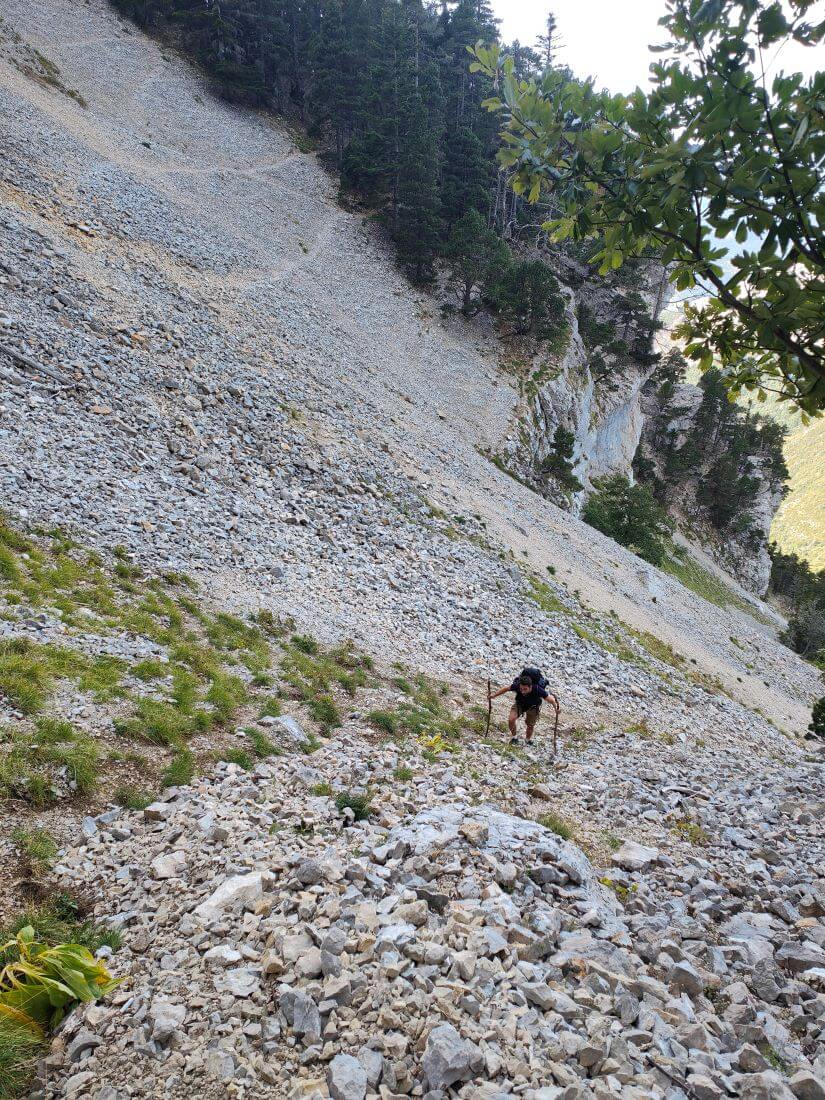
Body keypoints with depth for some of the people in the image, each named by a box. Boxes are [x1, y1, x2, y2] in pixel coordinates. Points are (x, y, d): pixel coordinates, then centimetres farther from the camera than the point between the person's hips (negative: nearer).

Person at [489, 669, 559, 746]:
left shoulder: (537, 690, -42)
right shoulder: (517, 686, -37)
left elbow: (551, 699, -31)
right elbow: (506, 688, -16)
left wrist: (556, 707, -48)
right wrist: (494, 695, -8)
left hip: (533, 707, -1)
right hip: (519, 704, 1)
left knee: (530, 725, 12)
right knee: (511, 720, -18)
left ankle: (528, 739, 46)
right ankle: (514, 736, 12)